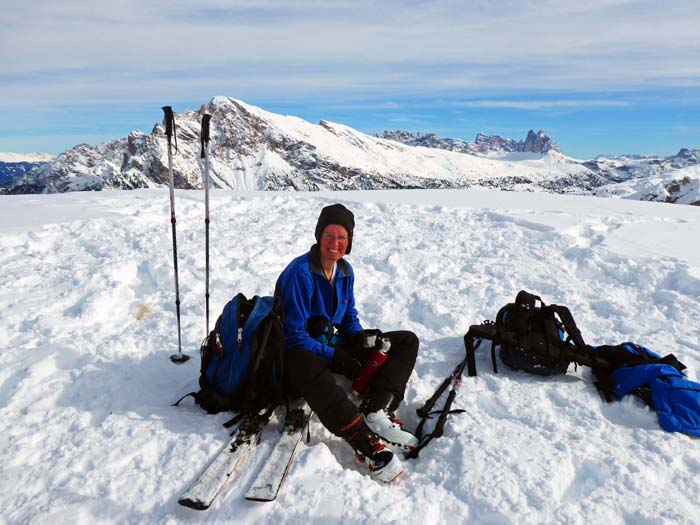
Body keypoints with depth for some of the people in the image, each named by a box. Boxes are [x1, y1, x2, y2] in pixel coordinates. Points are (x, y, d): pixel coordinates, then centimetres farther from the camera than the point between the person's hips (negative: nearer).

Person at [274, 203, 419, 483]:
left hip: (334, 344, 8)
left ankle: (375, 411, -26)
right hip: (300, 352, -7)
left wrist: (361, 336, -9)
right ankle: (366, 443, -47)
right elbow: (294, 336, -20)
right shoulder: (300, 273, -19)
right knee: (305, 364, -45)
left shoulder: (345, 271, 3)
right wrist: (335, 357, -27)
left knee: (407, 341, -2)